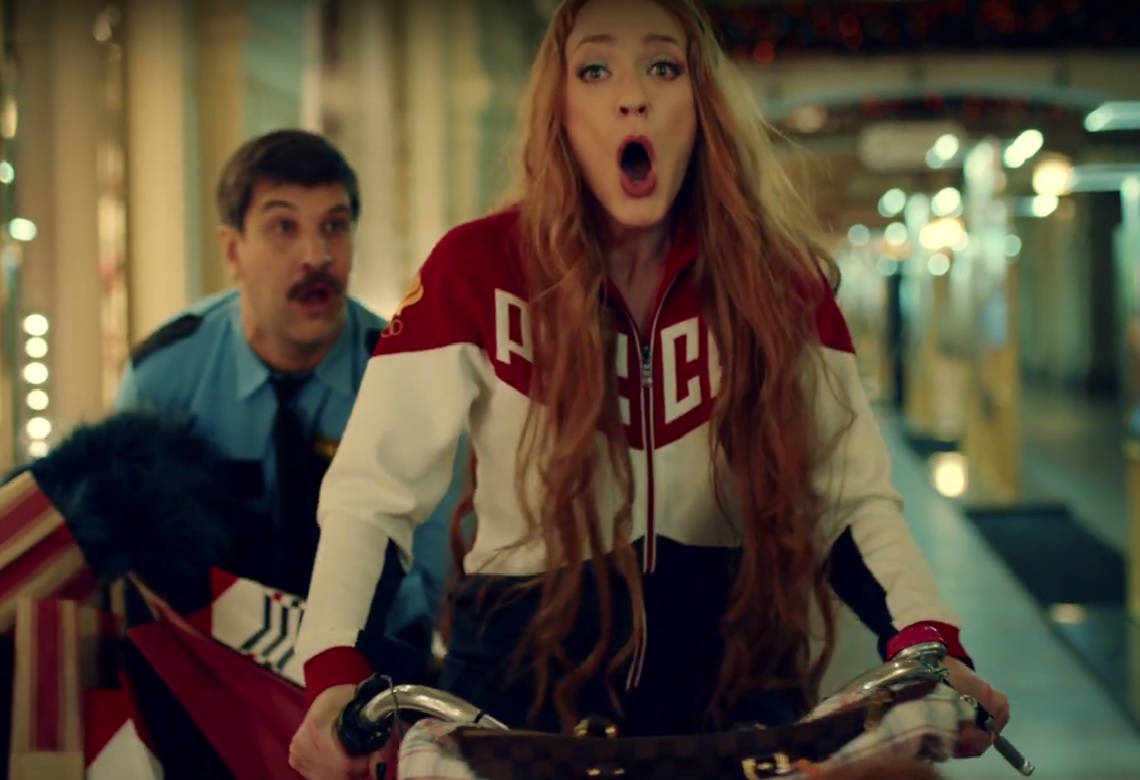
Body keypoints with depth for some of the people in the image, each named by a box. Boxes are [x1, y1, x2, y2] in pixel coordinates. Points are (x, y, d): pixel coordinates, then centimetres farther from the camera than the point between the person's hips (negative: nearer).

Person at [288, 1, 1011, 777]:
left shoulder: (779, 281, -3)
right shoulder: (479, 268, -9)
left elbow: (854, 496, -7)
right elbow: (369, 491, -13)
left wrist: (925, 644, -25)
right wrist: (335, 671, -30)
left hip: (726, 650, 1)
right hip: (529, 650, -1)